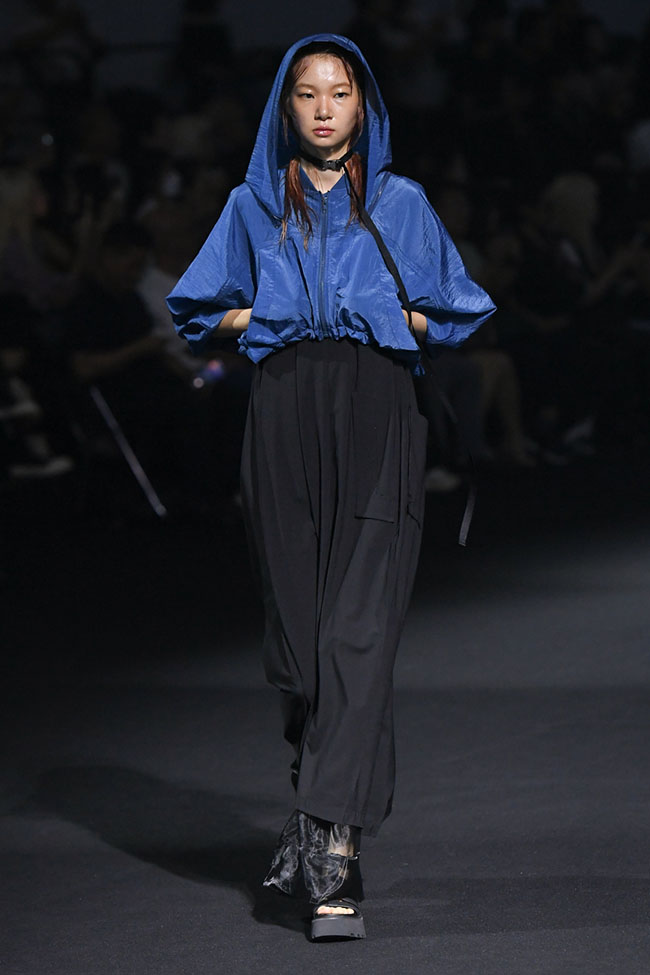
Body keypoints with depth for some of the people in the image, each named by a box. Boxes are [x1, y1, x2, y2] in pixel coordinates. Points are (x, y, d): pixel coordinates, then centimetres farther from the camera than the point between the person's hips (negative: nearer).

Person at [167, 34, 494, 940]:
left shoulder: (401, 204, 11)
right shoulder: (254, 205, 14)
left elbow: (457, 310, 17)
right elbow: (199, 307, 20)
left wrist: (393, 321, 3)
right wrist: (268, 322, 8)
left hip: (376, 420, -2)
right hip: (286, 416, 2)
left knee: (359, 628, -13)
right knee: (296, 622, 3)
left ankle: (331, 841, -21)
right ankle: (328, 809, 23)